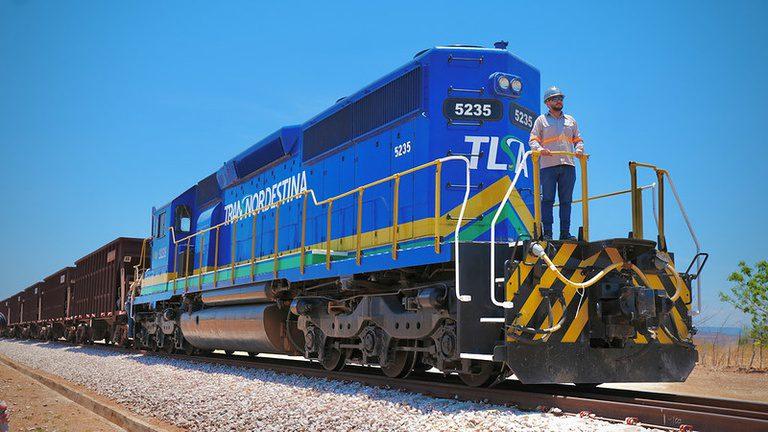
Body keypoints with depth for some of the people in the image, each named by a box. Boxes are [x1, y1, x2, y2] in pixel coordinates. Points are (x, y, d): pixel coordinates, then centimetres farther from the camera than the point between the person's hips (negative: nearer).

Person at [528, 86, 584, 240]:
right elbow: (533, 140, 3)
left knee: (566, 200, 2)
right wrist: (540, 149, -18)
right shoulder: (541, 120, 11)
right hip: (548, 165, -3)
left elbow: (578, 140, 22)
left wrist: (579, 149, 0)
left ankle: (565, 232, 5)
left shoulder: (571, 120, 22)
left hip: (568, 165, 3)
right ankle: (547, 232, -5)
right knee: (547, 199, -6)